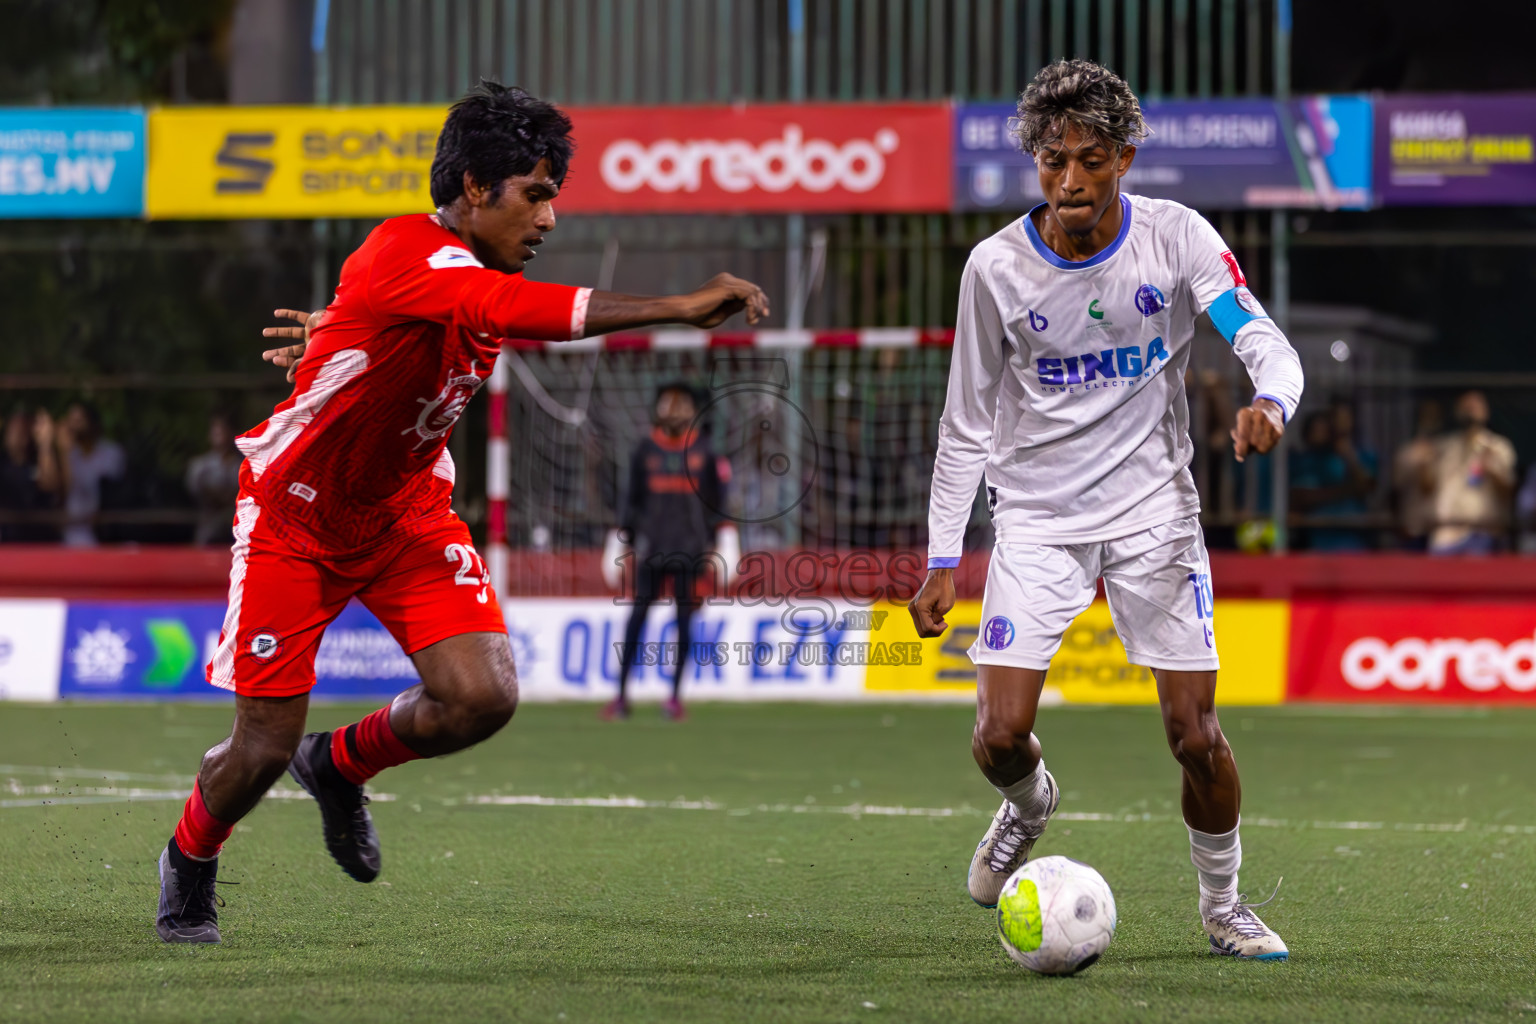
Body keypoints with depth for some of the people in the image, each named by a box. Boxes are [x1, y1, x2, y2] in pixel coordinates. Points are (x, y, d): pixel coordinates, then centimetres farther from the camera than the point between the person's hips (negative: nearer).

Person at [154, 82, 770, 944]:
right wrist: (681, 308, -55)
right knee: (264, 749, -3)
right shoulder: (402, 257, -31)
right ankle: (190, 864, 31)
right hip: (295, 518, -7)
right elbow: (523, 310, -48)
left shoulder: (482, 275, -4)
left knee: (483, 696, -15)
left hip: (408, 512, 7)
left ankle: (342, 765, 16)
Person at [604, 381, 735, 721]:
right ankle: (622, 695, -4)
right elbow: (633, 502, 13)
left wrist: (724, 544, 2)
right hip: (650, 548, 0)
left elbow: (716, 503, 8)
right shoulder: (645, 451, 9)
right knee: (638, 614, -5)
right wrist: (623, 542, 8)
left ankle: (675, 696, 6)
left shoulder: (704, 452, 7)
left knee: (685, 619, -1)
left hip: (690, 550, 0)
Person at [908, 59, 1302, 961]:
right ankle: (1031, 803, 26)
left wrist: (1271, 402, -39)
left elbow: (1265, 341, -14)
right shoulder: (998, 267, -7)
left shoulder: (1176, 237, -8)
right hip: (1038, 519, 0)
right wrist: (943, 560, -2)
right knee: (1000, 739, -10)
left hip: (1153, 508, 0)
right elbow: (968, 422, 2)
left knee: (1197, 736, -4)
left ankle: (1223, 903, 20)